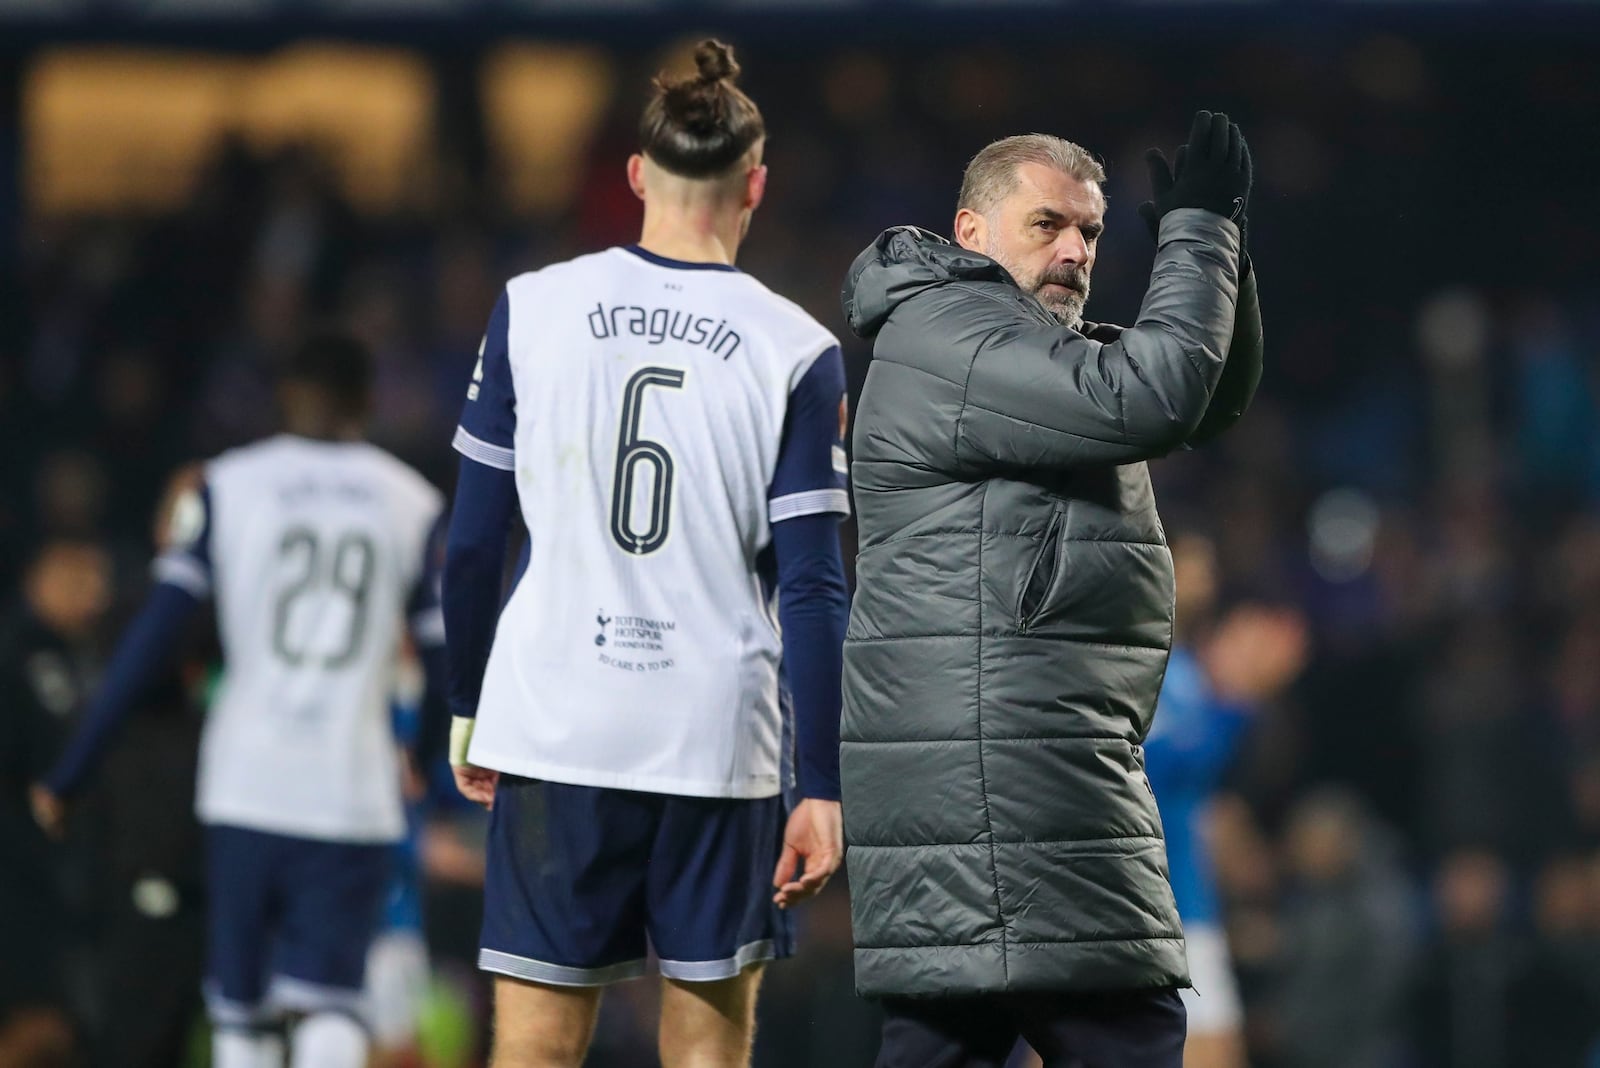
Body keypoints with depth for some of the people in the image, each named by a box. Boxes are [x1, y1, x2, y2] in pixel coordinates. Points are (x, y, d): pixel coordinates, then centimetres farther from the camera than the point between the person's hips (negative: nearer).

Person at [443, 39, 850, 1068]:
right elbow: (812, 588, -4)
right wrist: (821, 788, -2)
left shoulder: (534, 308, 2)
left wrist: (466, 709, 17)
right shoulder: (796, 352, -2)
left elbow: (474, 541, 5)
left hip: (554, 729, 1)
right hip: (719, 741, -1)